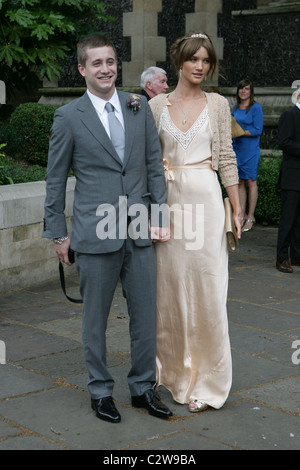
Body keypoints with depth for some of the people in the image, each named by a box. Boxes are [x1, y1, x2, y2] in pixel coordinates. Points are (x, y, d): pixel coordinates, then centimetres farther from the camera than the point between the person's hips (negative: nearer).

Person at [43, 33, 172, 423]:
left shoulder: (140, 109, 7)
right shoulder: (68, 117, -3)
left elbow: (155, 164, 9)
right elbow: (55, 180, 2)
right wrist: (58, 233, 2)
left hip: (140, 231, 3)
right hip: (95, 234, -3)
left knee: (146, 315, 10)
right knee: (95, 319, 9)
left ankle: (143, 387, 26)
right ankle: (100, 391, 25)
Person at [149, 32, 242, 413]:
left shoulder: (218, 104, 4)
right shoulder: (157, 105, 7)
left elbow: (227, 159, 4)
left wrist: (237, 209, 0)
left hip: (205, 199, -2)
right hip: (167, 200, 2)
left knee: (205, 285, -2)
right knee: (168, 283, 7)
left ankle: (205, 379, 8)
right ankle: (170, 367, 24)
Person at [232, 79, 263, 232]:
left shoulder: (256, 107, -7)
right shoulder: (236, 108, 13)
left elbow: (257, 130, -12)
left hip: (250, 149, -6)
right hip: (237, 148, 6)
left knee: (251, 182, -2)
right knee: (240, 182, 6)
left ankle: (250, 217, 4)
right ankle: (242, 216, 12)